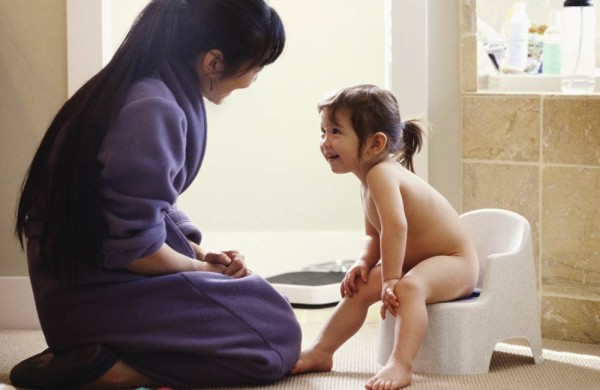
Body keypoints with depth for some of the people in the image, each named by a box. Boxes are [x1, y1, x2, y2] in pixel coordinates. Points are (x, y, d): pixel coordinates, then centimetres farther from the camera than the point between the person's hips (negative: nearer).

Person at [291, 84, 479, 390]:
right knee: (359, 287, 9)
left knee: (409, 287, -36)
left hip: (455, 261, -11)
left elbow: (396, 226, -38)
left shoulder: (381, 174, -26)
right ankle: (321, 352, 14)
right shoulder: (369, 180, 6)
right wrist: (364, 262, -7)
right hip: (416, 262, 11)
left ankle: (401, 364, -44)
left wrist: (390, 279, -33)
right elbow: (374, 235, 13)